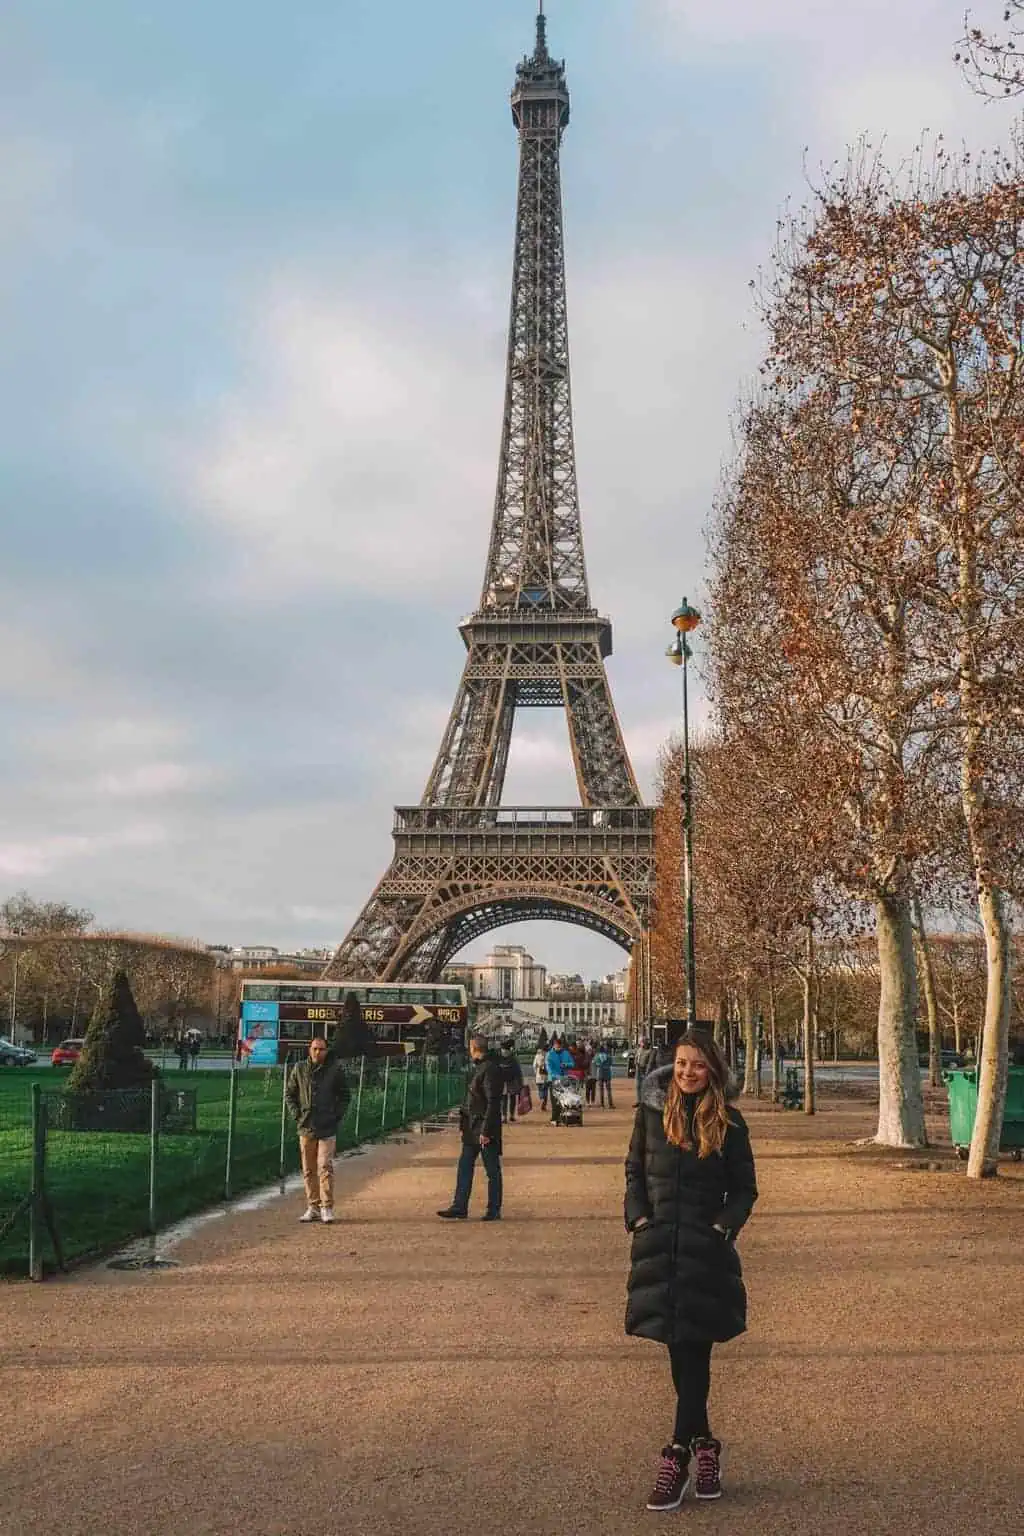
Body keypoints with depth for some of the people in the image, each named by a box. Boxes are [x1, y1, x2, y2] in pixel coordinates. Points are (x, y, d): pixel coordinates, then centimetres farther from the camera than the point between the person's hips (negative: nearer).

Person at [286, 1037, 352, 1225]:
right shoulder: (299, 1069, 6)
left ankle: (327, 1207, -5)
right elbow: (289, 1094, 15)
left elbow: (345, 1095, 10)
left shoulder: (335, 1069, 1)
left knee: (325, 1167, -8)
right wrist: (296, 1114, 3)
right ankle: (313, 1207, 14)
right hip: (306, 1127, 3)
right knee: (308, 1170, 7)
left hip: (327, 1127, -3)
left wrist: (337, 1116, 0)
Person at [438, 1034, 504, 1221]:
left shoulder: (490, 1069, -17)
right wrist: (464, 1123, 18)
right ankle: (459, 1208, 13)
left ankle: (494, 1210, 9)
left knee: (492, 1171, 1)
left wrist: (486, 1130, -22)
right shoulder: (478, 1068, 14)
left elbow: (493, 1102, -21)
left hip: (485, 1130, -10)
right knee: (464, 1167, 10)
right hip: (472, 1129, 10)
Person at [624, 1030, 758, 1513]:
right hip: (658, 1242, 2)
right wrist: (638, 1218, -1)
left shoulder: (728, 1121, 0)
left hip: (706, 1246, -2)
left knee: (691, 1349, -5)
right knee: (683, 1351, 8)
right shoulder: (652, 1111, 4)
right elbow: (634, 1171, 11)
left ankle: (677, 1458, -2)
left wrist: (724, 1225, -9)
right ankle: (703, 1445, 22)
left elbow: (744, 1188, 5)